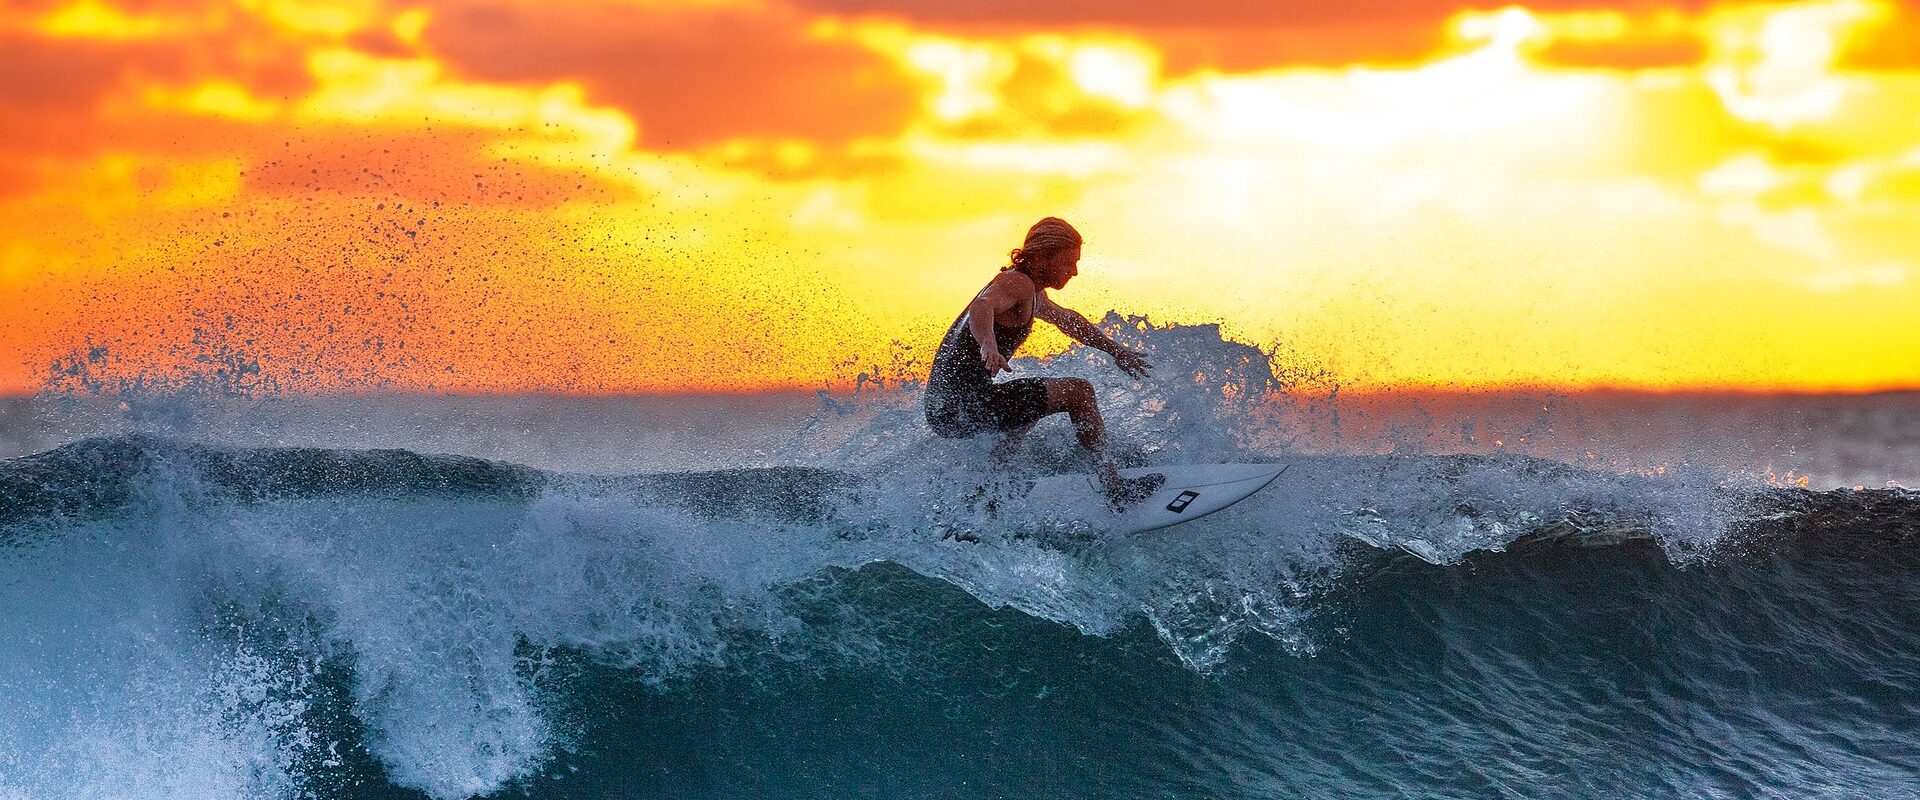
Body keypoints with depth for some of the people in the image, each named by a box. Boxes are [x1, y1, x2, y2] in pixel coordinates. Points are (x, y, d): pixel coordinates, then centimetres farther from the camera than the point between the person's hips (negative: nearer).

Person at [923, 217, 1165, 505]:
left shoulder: (1032, 293, 20)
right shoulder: (1018, 282, -12)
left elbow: (1067, 320, 39)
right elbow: (982, 307, -34)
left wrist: (1115, 351, 47)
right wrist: (988, 345, -55)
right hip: (963, 403, -11)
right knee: (1078, 392, -9)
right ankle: (1114, 486, -8)